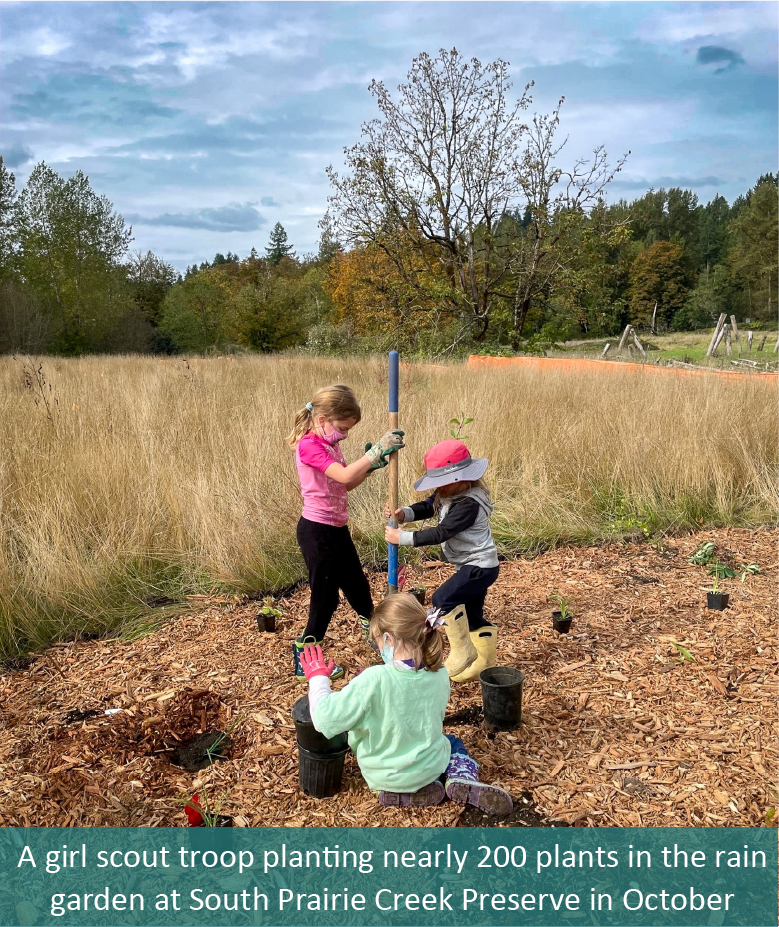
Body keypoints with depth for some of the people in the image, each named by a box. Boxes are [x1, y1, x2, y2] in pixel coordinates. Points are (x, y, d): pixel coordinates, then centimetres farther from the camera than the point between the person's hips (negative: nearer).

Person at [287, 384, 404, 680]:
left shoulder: (330, 444, 9)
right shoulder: (309, 445, -20)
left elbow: (349, 483, 12)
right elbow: (344, 476, -32)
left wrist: (371, 464, -3)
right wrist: (376, 450, -29)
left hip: (336, 528, 9)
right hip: (317, 531, -9)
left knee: (357, 583, 23)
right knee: (325, 596, 2)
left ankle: (374, 633, 45)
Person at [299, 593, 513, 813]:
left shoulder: (373, 680, -31)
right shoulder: (440, 675, -15)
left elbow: (325, 718, -26)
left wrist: (318, 677, -9)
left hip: (384, 775, -1)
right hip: (430, 766, 1)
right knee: (454, 743, 34)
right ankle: (462, 780, 1)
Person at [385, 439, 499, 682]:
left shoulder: (468, 504, -27)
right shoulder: (450, 494, 1)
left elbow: (440, 533, -29)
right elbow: (428, 507, 6)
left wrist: (403, 538, -24)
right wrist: (404, 514, -15)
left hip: (480, 566, -10)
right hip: (473, 564, 10)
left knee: (443, 598, -20)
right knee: (472, 616, 16)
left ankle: (463, 654, -6)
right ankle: (485, 664, 28)